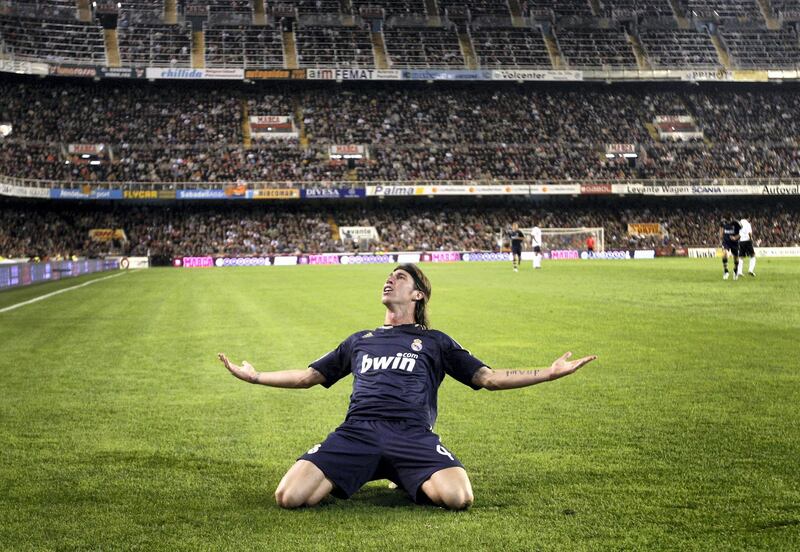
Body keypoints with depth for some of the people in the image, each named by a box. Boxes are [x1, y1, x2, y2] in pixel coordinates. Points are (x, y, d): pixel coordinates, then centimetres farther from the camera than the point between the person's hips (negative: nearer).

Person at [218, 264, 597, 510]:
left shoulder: (435, 342, 24)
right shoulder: (360, 341, 32)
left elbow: (489, 378, 19)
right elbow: (308, 376, 36)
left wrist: (550, 372, 9)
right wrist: (253, 376, 31)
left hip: (412, 434, -1)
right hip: (357, 431, 1)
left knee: (458, 498, -32)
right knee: (289, 496, -25)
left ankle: (410, 482, 3)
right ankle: (341, 478, 8)